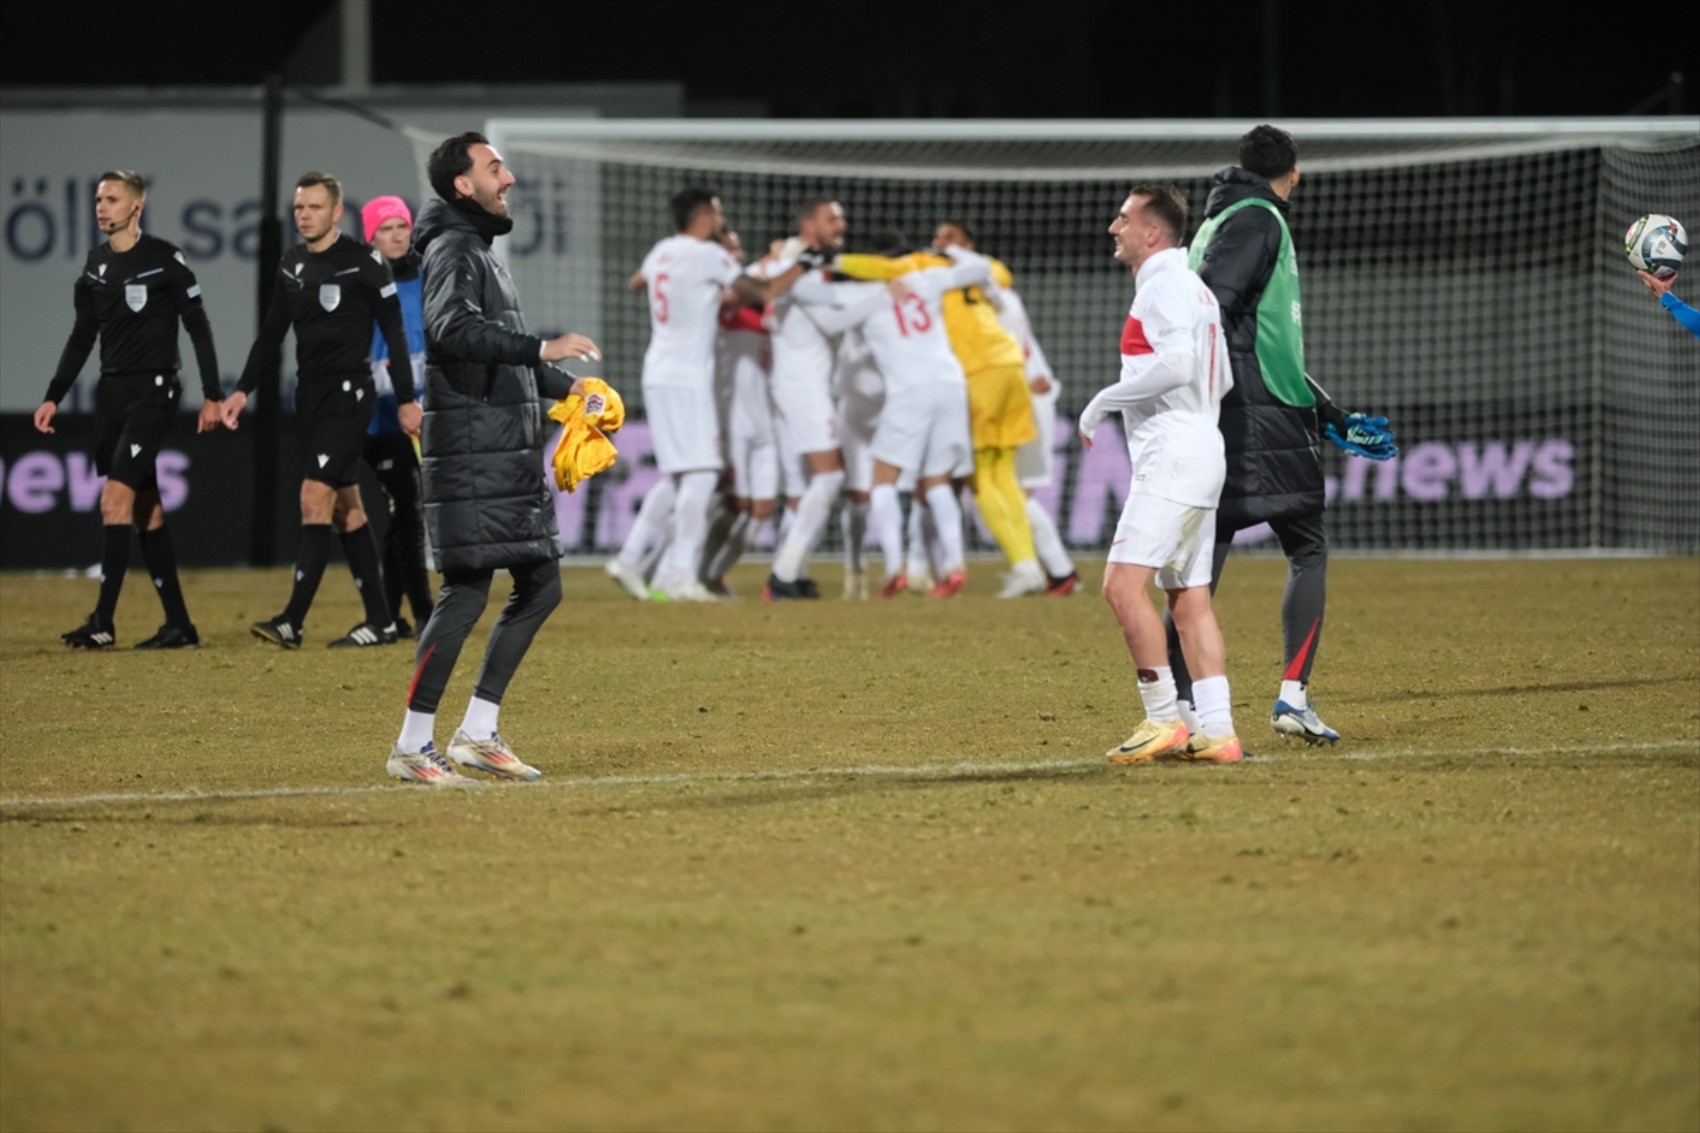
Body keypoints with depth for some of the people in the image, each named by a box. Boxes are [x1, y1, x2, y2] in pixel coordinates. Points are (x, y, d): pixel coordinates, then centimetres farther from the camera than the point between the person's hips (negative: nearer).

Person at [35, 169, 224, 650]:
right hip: (111, 394, 7)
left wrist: (212, 395, -8)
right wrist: (54, 397, 10)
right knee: (145, 510, 7)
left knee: (116, 498, -17)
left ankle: (103, 622, -18)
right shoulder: (95, 266, 10)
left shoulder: (164, 260, -8)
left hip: (152, 393, -7)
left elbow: (198, 327, -5)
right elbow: (82, 337, 17)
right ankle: (178, 625, 11)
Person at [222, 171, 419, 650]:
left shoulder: (363, 262, -9)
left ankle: (293, 621, -19)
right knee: (346, 506, 8)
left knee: (316, 497, -15)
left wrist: (406, 400, -8)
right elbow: (271, 333, 18)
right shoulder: (292, 266, 11)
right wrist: (243, 390, 9)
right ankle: (380, 621, 12)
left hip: (348, 394, -7)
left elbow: (394, 331, -7)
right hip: (311, 395, 7)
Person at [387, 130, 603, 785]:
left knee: (540, 585, 10)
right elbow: (455, 330, -30)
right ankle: (412, 747, -6)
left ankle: (477, 734, 14)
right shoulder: (451, 251, -11)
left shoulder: (481, 252, 21)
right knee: (467, 591, -11)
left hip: (511, 455, 10)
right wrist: (541, 349, -35)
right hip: (470, 454, -10)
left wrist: (566, 386, 24)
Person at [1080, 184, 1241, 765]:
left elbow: (1176, 364, -25)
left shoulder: (1164, 286, -11)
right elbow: (1222, 379, 26)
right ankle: (1216, 731, 5)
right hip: (1201, 451, 11)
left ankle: (1164, 719, -15)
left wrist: (1103, 402, -17)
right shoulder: (1194, 287, 21)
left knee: (1123, 585, -15)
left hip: (1173, 453, -11)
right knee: (1190, 598, 9)